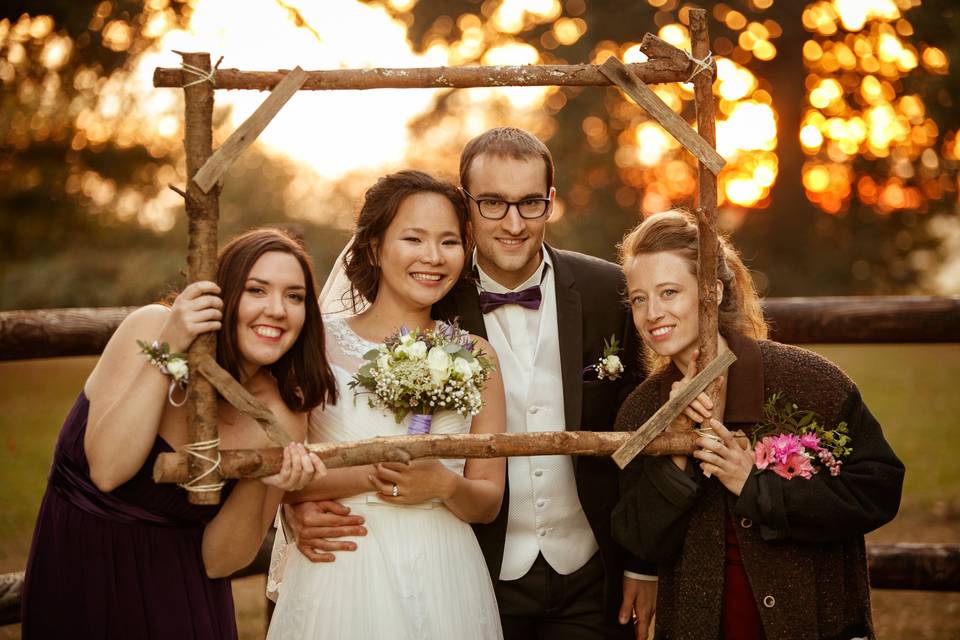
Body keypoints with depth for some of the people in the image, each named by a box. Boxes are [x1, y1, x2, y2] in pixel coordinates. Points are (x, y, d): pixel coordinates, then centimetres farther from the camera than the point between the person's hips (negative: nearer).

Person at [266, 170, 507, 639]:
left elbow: (488, 503, 5)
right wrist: (368, 474, -18)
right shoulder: (318, 345, -2)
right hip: (341, 578, -2)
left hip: (443, 581, 2)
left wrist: (445, 485, -15)